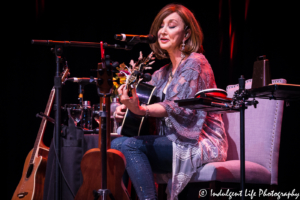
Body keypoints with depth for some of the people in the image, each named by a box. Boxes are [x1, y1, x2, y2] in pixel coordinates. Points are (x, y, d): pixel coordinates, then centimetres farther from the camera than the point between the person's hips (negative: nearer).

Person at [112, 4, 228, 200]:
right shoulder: (162, 74, 19)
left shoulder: (195, 63, -7)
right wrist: (125, 108, -3)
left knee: (128, 145, -24)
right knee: (117, 144, -8)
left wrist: (141, 110, -34)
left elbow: (181, 107, -19)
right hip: (173, 142, 8)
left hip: (199, 144, -8)